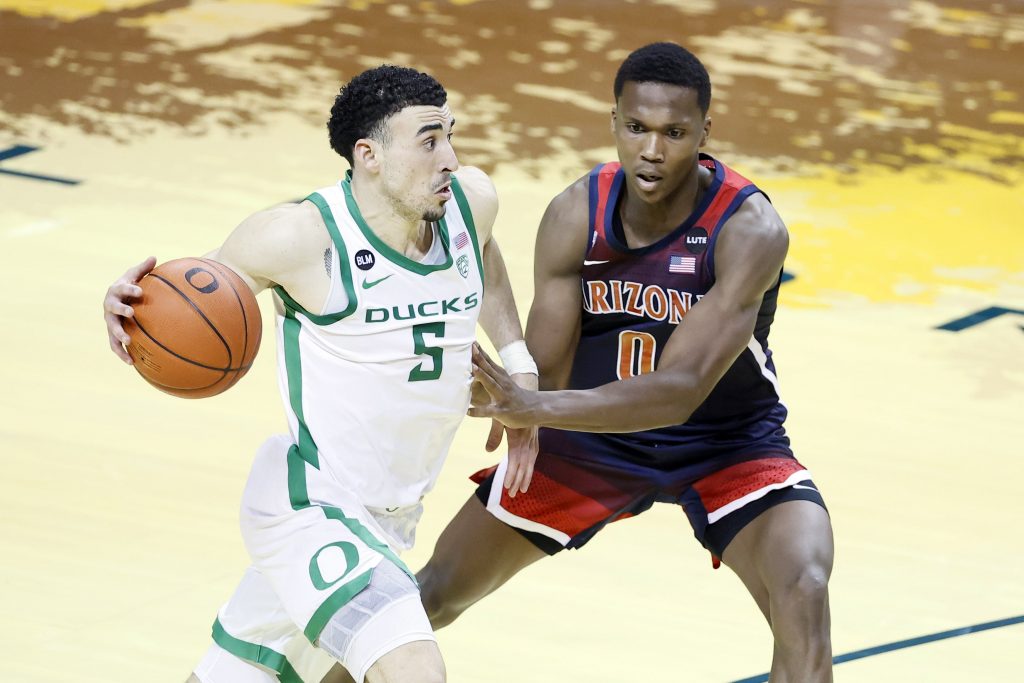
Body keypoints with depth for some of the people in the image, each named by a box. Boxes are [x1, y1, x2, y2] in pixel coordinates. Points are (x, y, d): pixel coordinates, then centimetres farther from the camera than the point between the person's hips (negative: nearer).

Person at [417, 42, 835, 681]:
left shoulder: (749, 231, -30)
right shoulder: (576, 215, -18)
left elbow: (680, 391, -38)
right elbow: (547, 376, -16)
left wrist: (533, 408, -50)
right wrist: (516, 404, -41)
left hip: (729, 441, -3)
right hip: (595, 432, 3)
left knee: (803, 594, -30)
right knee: (433, 595, 6)